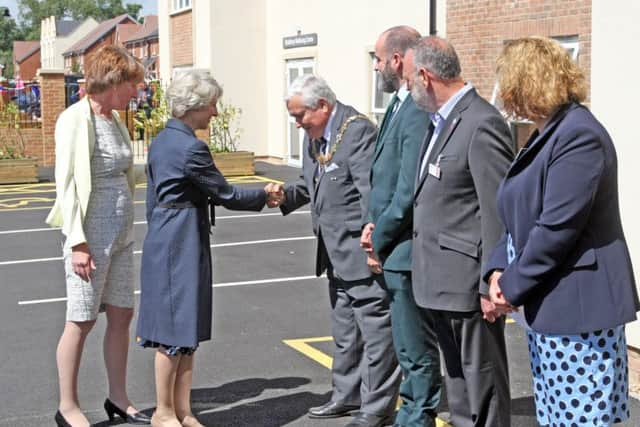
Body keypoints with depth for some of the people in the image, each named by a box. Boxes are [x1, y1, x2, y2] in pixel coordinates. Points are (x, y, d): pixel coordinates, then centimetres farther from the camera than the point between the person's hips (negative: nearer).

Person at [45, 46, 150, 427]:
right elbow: (68, 182, -15)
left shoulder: (115, 120, 10)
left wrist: (129, 227, 16)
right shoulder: (76, 119, -12)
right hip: (92, 236, -8)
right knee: (82, 321, 2)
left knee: (122, 314, 12)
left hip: (121, 234, 8)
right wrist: (78, 242, -18)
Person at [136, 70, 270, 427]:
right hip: (182, 245, -9)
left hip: (165, 241, 9)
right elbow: (226, 195, -11)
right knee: (176, 331, 1)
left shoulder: (161, 141, 11)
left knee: (187, 330, 12)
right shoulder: (191, 147, -18)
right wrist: (265, 196, 3)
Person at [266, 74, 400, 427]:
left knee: (375, 329, 1)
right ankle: (347, 395, 33)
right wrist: (286, 195, 0)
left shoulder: (358, 131, -17)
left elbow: (372, 192, -22)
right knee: (344, 330, 19)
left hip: (363, 251, -9)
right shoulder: (313, 136, 11)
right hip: (337, 253, 10)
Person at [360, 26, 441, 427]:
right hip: (396, 248, 10)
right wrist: (375, 225, 4)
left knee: (417, 351, 3)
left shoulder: (418, 112, -21)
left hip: (406, 250, -10)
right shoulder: (401, 105, 11)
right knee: (410, 348, 22)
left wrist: (380, 241, -11)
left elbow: (409, 192, -23)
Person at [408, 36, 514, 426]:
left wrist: (491, 285, -18)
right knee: (458, 376, 20)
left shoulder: (482, 124, -18)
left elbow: (498, 212, -19)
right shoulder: (441, 120, 12)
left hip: (468, 281, -9)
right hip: (441, 277, 10)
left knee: (482, 382, 3)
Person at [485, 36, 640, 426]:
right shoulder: (547, 133, 15)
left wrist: (513, 286, -13)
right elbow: (522, 217, 15)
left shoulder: (579, 134, -18)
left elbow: (557, 228, -23)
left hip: (577, 308, -10)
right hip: (546, 306, 10)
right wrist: (498, 270, 0)